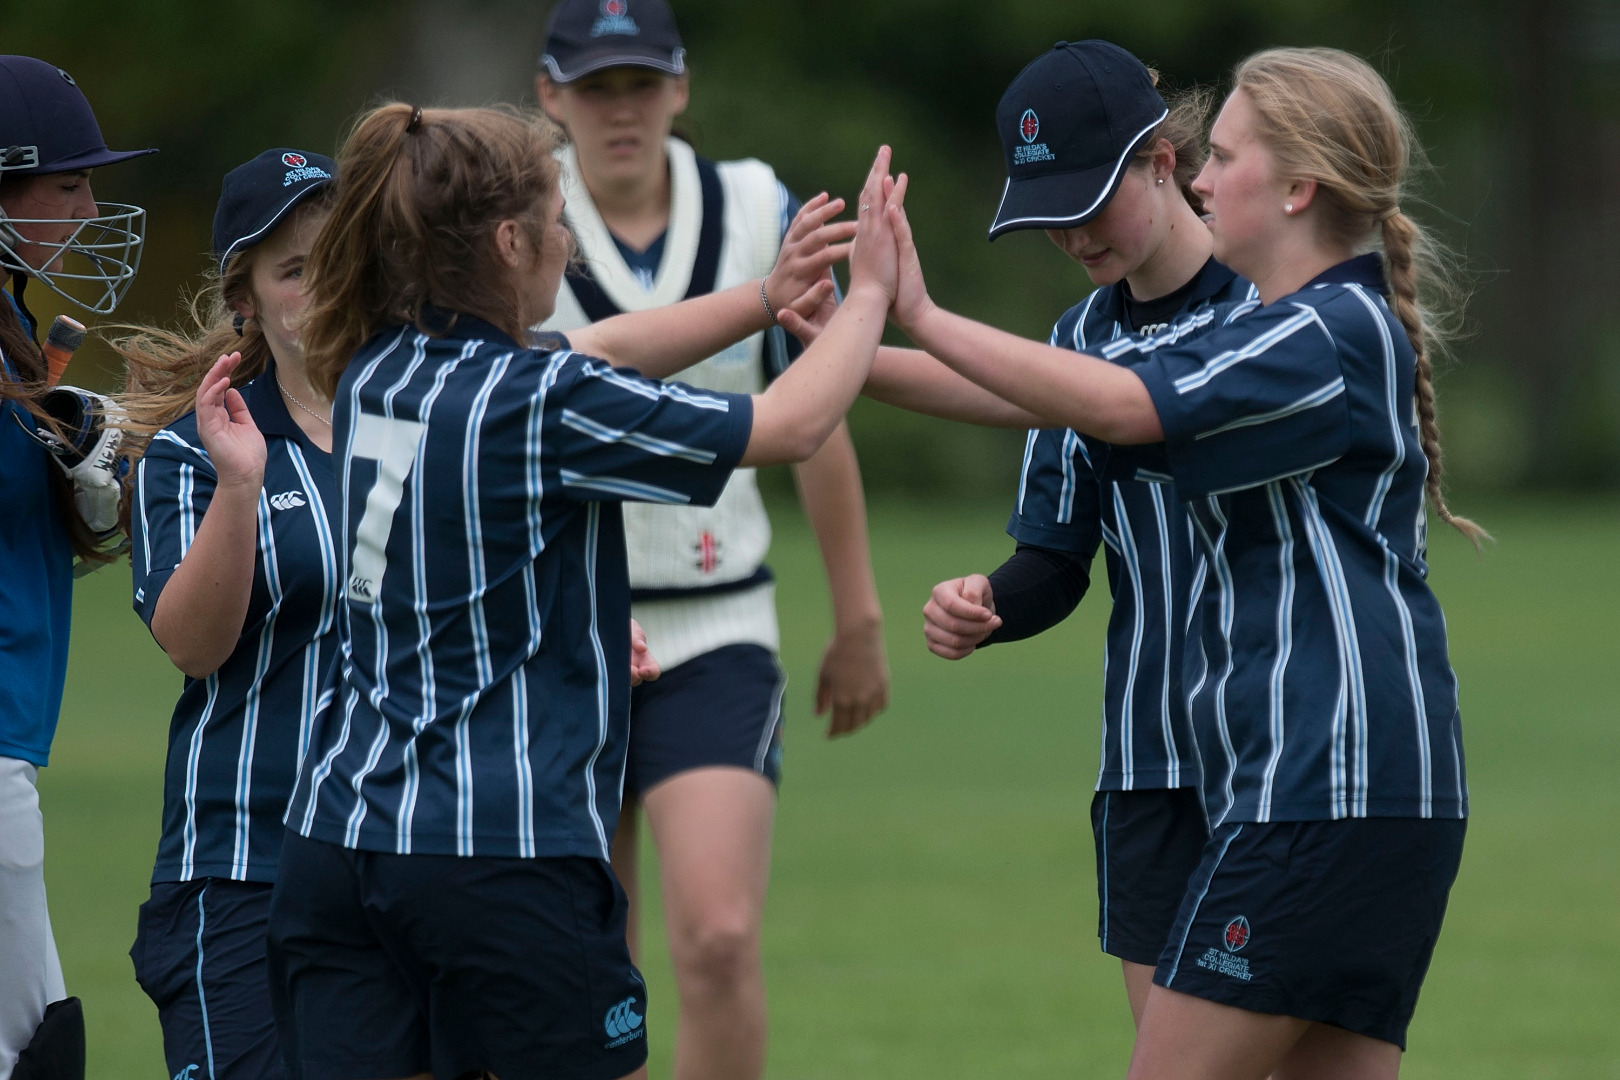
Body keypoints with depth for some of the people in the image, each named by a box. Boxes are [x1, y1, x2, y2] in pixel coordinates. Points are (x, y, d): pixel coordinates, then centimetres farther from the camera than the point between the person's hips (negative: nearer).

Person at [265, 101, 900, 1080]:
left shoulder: (376, 370, 9)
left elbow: (599, 354, 24)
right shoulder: (541, 407, -13)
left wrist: (764, 298, 20)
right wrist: (871, 294, 10)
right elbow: (791, 426, -5)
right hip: (505, 847, -6)